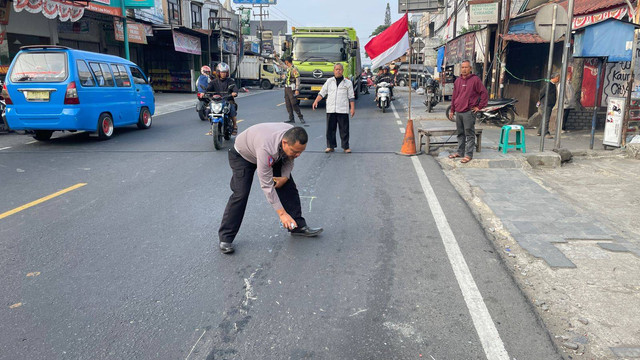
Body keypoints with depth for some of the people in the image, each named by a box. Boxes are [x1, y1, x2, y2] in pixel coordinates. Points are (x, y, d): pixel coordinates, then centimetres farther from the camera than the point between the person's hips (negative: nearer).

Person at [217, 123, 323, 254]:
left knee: (289, 187, -1)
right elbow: (267, 185, -40)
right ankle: (226, 238, -7)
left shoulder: (294, 138, -27)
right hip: (243, 155, -6)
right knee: (240, 194, -18)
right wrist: (281, 213, -39)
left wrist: (285, 177, -19)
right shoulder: (266, 148, -46)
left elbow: (288, 159, -2)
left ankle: (298, 226, 10)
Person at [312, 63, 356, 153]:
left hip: (343, 110, -1)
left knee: (344, 129, 1)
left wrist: (352, 108, -2)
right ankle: (330, 146, 13)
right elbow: (322, 93, 12)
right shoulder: (329, 81, 11)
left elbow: (351, 97, 6)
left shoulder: (348, 82, 7)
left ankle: (346, 147, 10)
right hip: (331, 110, 2)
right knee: (330, 128, 3)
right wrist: (316, 101, -1)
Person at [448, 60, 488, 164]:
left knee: (469, 134, -3)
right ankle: (460, 152, 24)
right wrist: (452, 110, 18)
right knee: (460, 133, 14)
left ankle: (468, 155, -1)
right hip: (458, 112, 6)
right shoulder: (458, 81, 13)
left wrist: (479, 107, -7)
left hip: (469, 112, -6)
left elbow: (484, 94, -6)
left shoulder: (475, 79, -5)